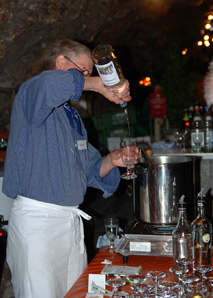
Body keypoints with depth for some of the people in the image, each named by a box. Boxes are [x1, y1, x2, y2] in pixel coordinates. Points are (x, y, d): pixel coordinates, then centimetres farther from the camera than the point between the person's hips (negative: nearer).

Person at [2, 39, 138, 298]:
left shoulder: (73, 116, 20)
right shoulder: (31, 95, -6)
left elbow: (89, 169, 22)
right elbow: (50, 85, -33)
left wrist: (111, 160, 1)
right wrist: (99, 84, -21)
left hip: (71, 222, 8)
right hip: (36, 220, -8)